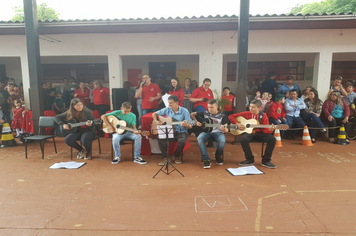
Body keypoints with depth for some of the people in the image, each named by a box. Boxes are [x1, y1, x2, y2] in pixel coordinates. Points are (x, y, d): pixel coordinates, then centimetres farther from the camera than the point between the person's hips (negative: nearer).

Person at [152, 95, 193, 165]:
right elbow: (154, 114, 12)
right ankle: (164, 157, -7)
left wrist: (185, 125, -32)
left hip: (181, 131, -2)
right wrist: (156, 121, -7)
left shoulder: (184, 111, -7)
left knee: (182, 141, -34)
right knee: (160, 139, -28)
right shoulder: (167, 109, 2)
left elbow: (190, 126, -8)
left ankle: (177, 156, 0)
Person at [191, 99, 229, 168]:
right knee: (200, 138, -34)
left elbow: (226, 129, 0)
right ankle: (206, 160, -29)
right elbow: (192, 114, 17)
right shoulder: (205, 113, 10)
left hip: (217, 132, -1)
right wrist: (196, 121, -1)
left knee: (222, 140, -36)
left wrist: (224, 129, -26)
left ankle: (218, 156, -3)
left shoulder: (222, 116, 5)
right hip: (206, 131, 1)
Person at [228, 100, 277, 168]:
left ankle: (266, 160, -8)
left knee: (272, 139, -26)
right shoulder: (246, 114, -3)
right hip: (249, 132, -1)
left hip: (260, 133, 1)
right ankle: (250, 159, -13)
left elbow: (265, 130, -7)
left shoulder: (263, 116, -2)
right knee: (243, 139, -35)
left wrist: (270, 130, -30)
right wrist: (237, 124, -14)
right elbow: (231, 116, -1)